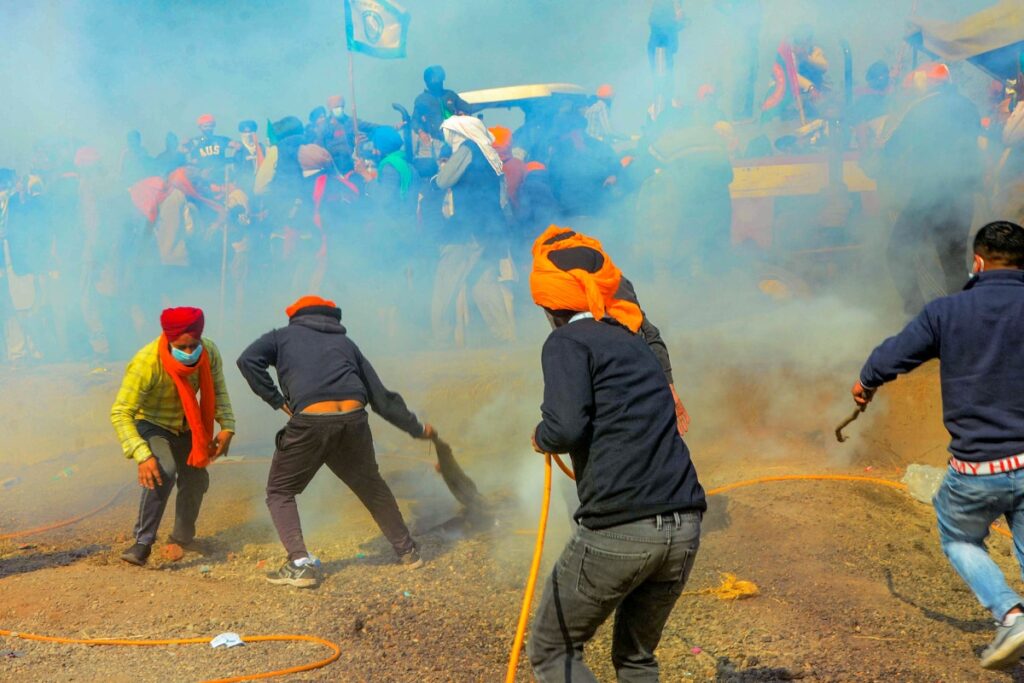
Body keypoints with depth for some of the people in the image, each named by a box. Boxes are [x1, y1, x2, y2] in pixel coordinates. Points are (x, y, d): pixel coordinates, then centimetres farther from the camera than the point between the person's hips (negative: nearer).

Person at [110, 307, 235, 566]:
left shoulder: (209, 352, -22)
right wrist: (142, 456, -47)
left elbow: (218, 390, -3)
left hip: (185, 425, 6)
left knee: (196, 479, 14)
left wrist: (226, 427, -17)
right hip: (150, 423, -6)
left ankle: (182, 539, 39)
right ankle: (143, 543, -26)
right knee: (163, 472, -31)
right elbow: (120, 414, -37)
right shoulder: (146, 363, -37)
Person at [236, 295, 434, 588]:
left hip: (310, 421, -3)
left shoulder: (283, 336, 21)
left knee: (280, 491, 15)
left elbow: (248, 360, 1)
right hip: (353, 419, 3)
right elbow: (382, 397, 28)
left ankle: (300, 564, 0)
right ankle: (407, 551, 34)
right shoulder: (345, 343, 28)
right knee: (371, 486, 27)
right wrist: (417, 429, 38)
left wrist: (277, 400, 6)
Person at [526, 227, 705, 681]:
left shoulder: (568, 341, -2)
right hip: (684, 528, 7)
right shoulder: (633, 340, 20)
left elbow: (566, 426, -17)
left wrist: (541, 438, 4)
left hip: (618, 531, -7)